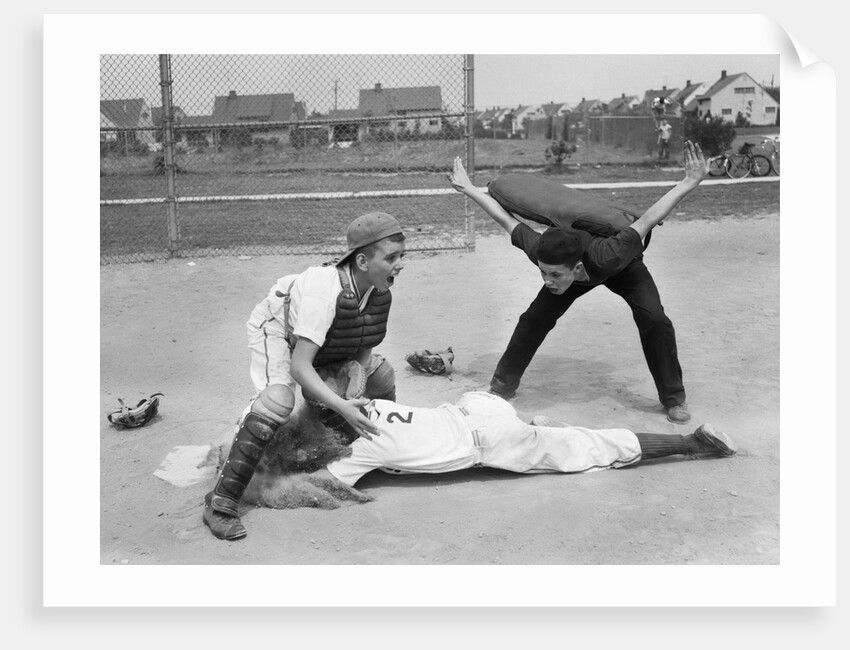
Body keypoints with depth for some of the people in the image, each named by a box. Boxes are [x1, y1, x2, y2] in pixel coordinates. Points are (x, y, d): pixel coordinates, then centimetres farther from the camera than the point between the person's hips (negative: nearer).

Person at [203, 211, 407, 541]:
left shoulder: (381, 290, -19)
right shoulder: (324, 291, -41)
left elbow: (363, 343, -6)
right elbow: (299, 367, -43)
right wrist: (342, 407, -48)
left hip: (322, 337, 8)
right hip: (275, 326, -7)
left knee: (381, 374, 3)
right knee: (277, 399, -32)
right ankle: (220, 503, -29)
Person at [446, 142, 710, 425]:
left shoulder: (608, 256, -51)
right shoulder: (539, 252, -42)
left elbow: (647, 220, -43)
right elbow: (505, 218, -29)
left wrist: (689, 183, -41)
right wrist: (468, 188, -21)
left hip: (624, 266, -2)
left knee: (654, 319, -21)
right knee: (534, 318, -12)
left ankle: (674, 398, -1)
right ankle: (503, 385, 5)